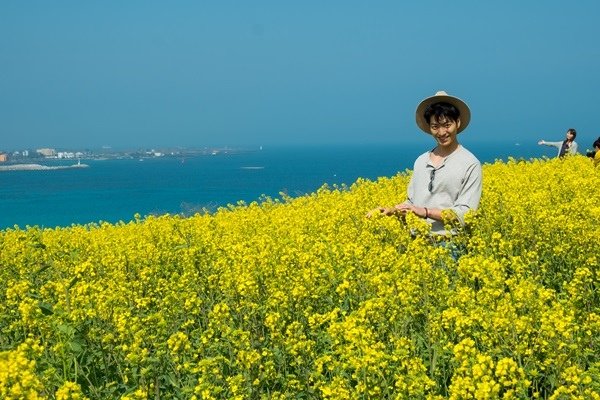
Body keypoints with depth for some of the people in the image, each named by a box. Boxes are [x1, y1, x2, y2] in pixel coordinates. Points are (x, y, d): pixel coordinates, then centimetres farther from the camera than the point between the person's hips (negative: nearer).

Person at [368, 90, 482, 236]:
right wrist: (390, 210, 1)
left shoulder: (471, 164, -3)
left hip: (448, 241, -5)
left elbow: (466, 213, -9)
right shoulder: (420, 161, 14)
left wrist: (425, 212, -15)